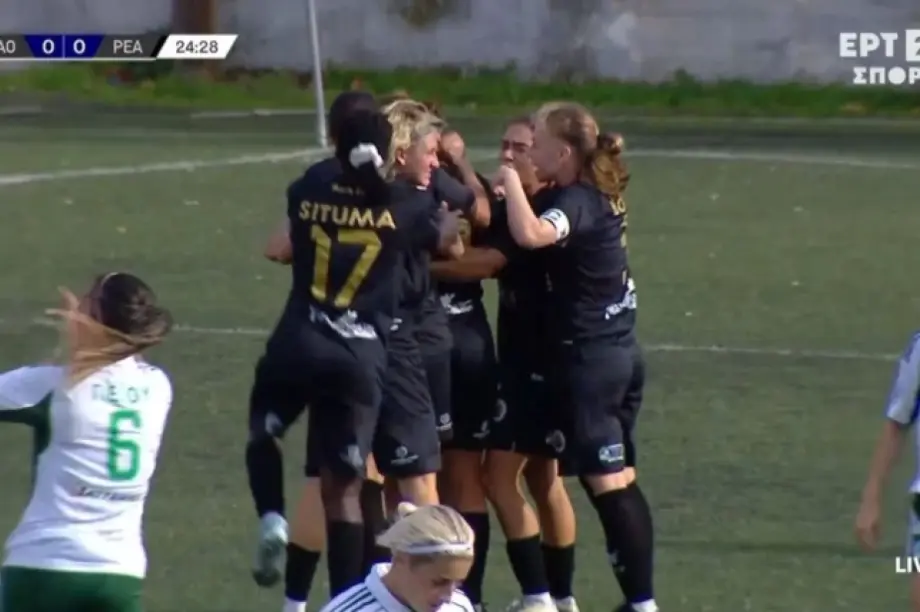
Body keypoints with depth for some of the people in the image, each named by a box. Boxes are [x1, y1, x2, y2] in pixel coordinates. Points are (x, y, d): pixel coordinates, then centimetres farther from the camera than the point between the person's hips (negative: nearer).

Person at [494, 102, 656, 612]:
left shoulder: (576, 203, -17)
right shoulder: (599, 197, 10)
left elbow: (530, 235, -38)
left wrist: (513, 183, -22)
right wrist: (516, 191, 6)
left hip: (588, 359, -9)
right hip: (620, 354, 9)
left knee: (606, 483, -6)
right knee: (620, 482, 12)